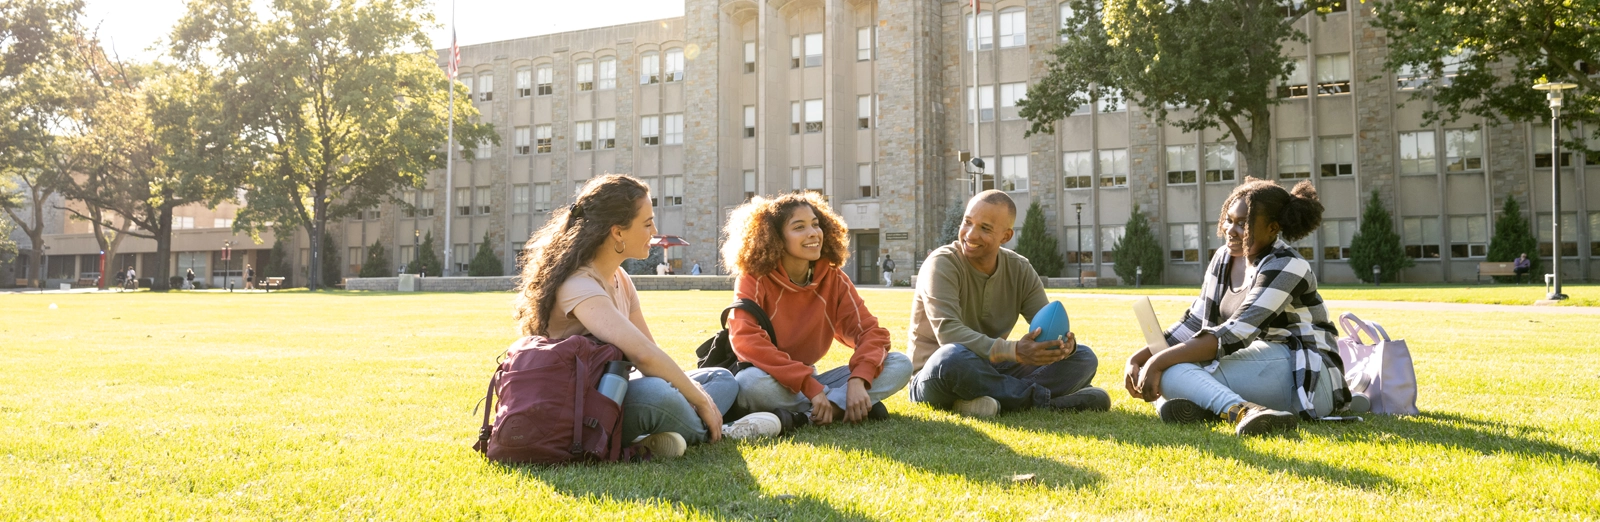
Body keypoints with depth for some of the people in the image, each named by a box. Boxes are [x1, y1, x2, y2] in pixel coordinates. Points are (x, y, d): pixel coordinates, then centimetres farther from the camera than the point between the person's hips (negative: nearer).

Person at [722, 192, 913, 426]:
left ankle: (808, 415, -27)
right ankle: (840, 406, -24)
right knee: (752, 383, -41)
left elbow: (869, 330, -7)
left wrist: (857, 381, -29)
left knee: (899, 364, -13)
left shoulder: (833, 279, -1)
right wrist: (812, 388, -34)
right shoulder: (754, 280, -14)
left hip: (810, 382, 5)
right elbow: (747, 341, -29)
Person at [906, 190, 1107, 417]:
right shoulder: (942, 264, -15)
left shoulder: (1020, 270, 2)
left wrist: (1063, 342, -28)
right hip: (936, 378, -5)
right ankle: (1046, 400, -24)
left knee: (1083, 358, -6)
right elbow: (948, 332, -29)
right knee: (953, 357, -41)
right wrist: (1014, 351, -40)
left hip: (992, 372, 6)